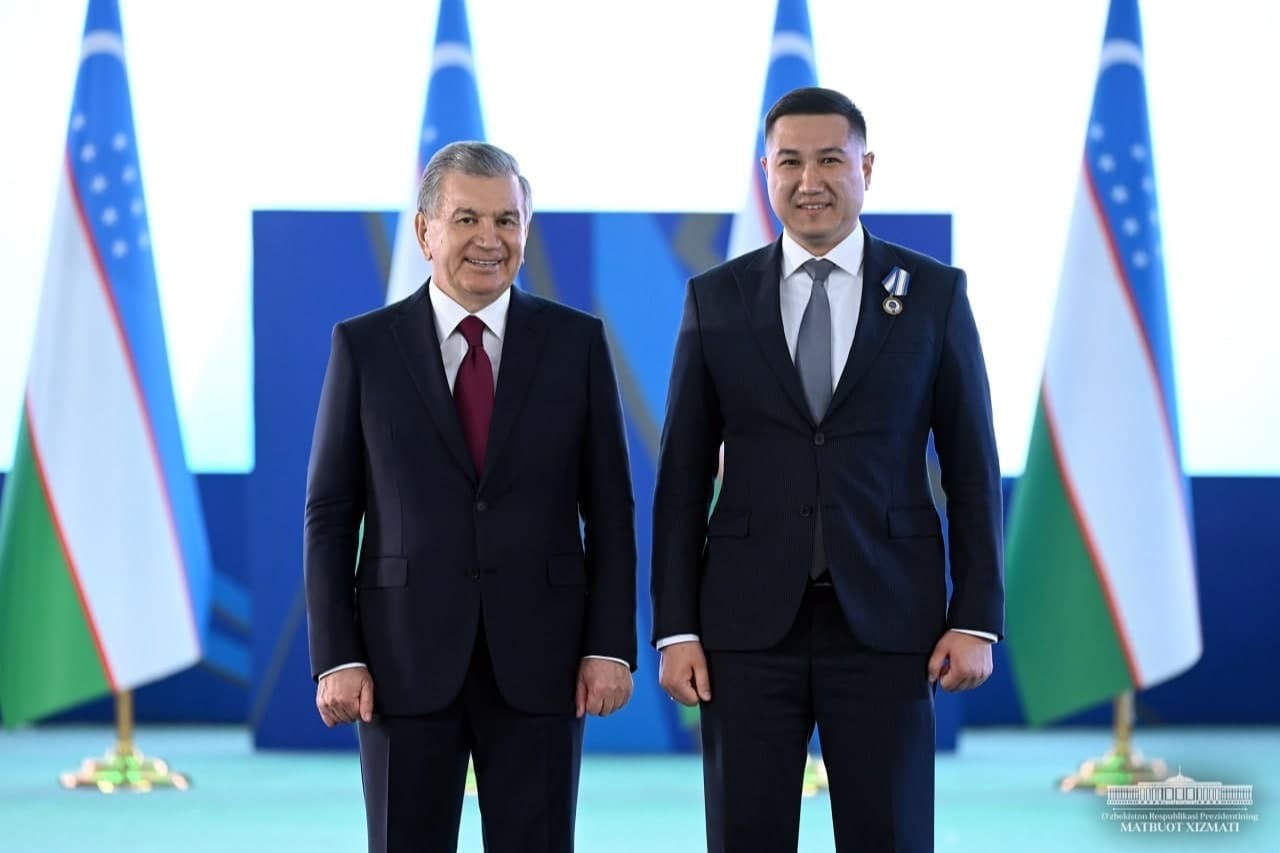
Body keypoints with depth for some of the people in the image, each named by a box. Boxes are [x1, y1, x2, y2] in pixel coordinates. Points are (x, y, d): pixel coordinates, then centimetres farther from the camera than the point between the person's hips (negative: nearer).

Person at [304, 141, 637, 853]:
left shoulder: (576, 342, 4)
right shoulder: (364, 346, 2)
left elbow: (610, 509, 5)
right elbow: (330, 514, 3)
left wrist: (611, 645, -3)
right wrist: (336, 658, -4)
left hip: (537, 657, 0)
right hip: (406, 658, 0)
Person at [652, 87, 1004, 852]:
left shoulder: (934, 294, 3)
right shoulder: (716, 300, 5)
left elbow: (972, 468, 4)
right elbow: (683, 476, 6)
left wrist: (977, 619, -3)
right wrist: (675, 628, -1)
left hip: (886, 620, -1)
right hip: (750, 623, 1)